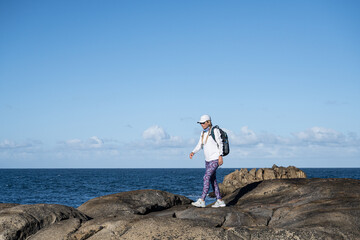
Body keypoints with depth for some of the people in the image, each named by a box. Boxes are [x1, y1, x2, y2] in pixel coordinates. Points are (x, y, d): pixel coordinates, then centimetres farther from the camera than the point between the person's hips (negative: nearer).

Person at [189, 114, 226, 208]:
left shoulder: (215, 131, -11)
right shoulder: (203, 132, 11)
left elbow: (220, 143, -12)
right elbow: (199, 145, 9)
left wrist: (220, 156, -18)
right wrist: (193, 152, -9)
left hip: (215, 159, -8)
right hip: (208, 160, 8)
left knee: (207, 177, -16)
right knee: (212, 180, 7)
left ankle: (202, 201, -19)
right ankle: (220, 201, 13)